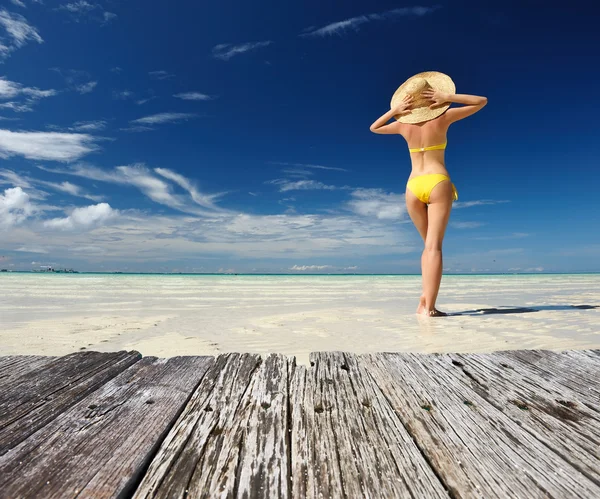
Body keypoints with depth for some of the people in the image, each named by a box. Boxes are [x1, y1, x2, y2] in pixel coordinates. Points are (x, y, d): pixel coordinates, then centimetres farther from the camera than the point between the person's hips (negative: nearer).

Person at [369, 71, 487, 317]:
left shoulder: (403, 124, 8)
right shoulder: (443, 118, 2)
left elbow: (374, 128, 27)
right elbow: (481, 101, 13)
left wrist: (395, 110, 14)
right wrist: (448, 97, 5)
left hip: (413, 188, 3)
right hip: (438, 184, -3)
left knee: (429, 245, 14)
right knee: (434, 246, -10)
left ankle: (424, 299, 5)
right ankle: (429, 306, -17)